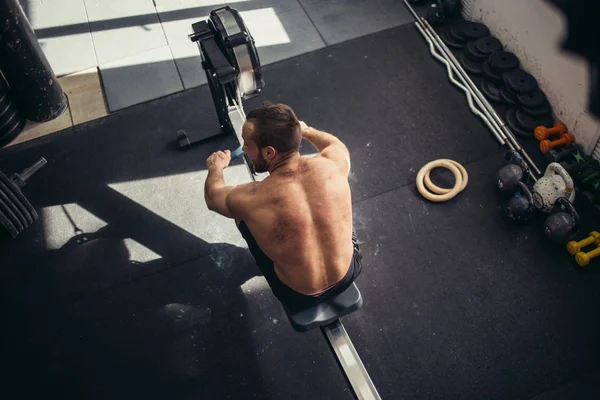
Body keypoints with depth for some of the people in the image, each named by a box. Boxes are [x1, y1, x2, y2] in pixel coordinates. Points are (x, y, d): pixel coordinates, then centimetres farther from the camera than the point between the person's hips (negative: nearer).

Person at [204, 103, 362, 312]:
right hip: (350, 272, 3)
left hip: (300, 297, -2)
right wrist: (305, 130, 25)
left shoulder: (249, 200, -30)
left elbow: (212, 195, -3)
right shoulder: (332, 165, -23)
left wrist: (216, 166, 19)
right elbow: (338, 145, 7)